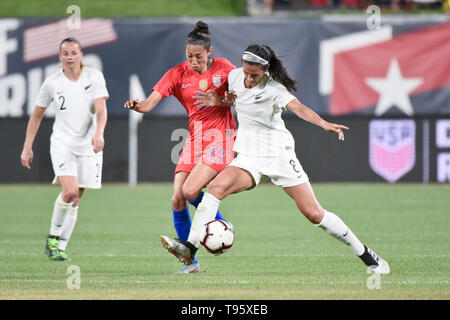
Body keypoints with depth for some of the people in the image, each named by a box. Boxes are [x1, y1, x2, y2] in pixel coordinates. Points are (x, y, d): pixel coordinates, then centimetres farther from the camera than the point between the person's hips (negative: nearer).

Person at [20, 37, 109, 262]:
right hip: (62, 143, -1)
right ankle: (53, 236, -1)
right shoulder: (52, 83, -1)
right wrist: (27, 148, 5)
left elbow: (101, 109, -11)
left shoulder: (94, 77, -2)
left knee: (75, 200, 3)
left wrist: (99, 133, -30)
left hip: (89, 145, 1)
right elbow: (36, 115, 9)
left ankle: (60, 247, 11)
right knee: (70, 191, -21)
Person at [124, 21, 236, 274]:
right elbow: (150, 104, -10)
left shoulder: (223, 68, -4)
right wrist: (137, 106, -32)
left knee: (190, 191, -21)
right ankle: (190, 262, 6)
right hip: (195, 139, 4)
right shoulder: (178, 74, -1)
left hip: (221, 137, -4)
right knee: (177, 200, -6)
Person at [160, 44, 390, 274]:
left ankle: (367, 256, 9)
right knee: (216, 187, -24)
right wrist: (217, 100, 2)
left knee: (314, 214, -6)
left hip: (278, 152, -4)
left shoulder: (274, 90, -17)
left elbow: (297, 107, -35)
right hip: (248, 157, 5)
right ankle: (190, 248, -27)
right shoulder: (235, 76, 1)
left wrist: (324, 123, -53)